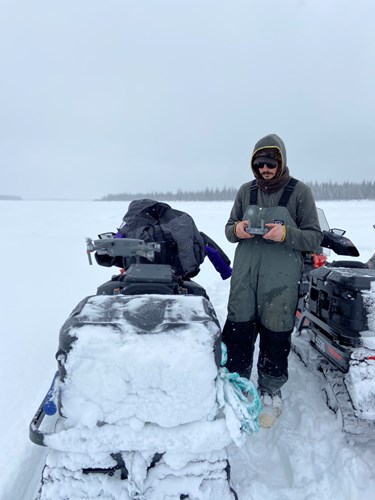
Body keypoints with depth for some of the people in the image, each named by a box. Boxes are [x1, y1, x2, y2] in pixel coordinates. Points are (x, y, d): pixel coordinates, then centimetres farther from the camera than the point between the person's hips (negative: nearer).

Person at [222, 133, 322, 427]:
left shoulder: (300, 191, 0)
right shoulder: (246, 191, 10)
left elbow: (315, 237, -2)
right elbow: (229, 228, 15)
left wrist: (286, 233, -20)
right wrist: (237, 230, -9)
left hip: (281, 278, -3)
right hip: (244, 274, 3)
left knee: (275, 336, 5)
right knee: (238, 331, 6)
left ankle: (271, 392, 27)